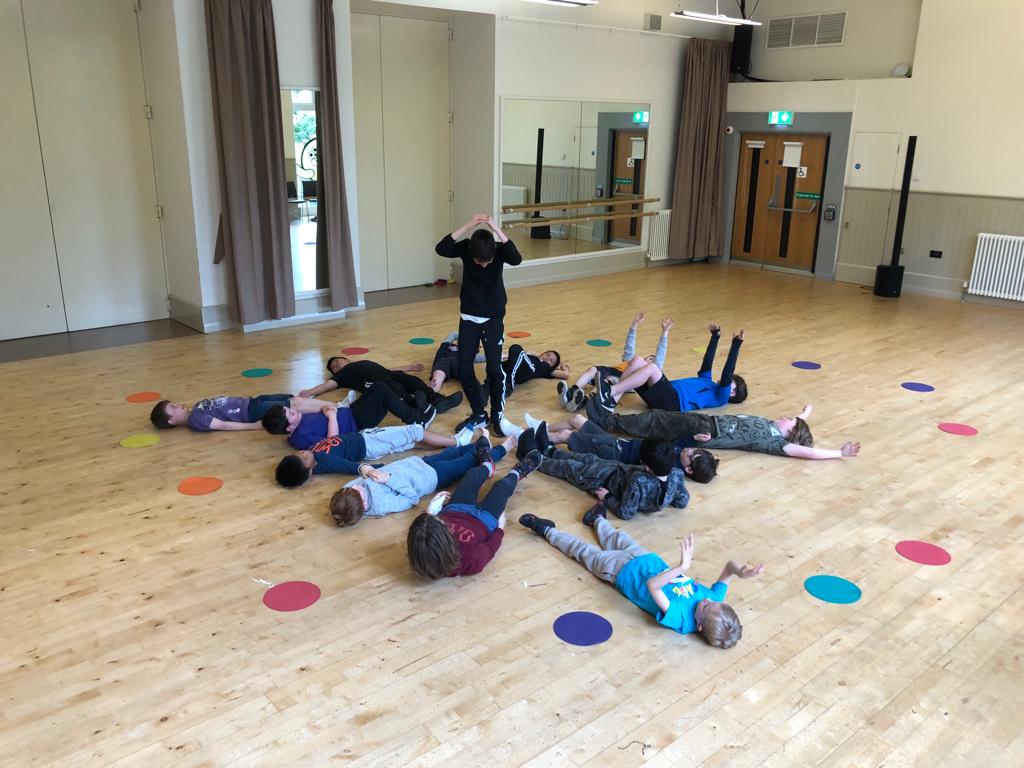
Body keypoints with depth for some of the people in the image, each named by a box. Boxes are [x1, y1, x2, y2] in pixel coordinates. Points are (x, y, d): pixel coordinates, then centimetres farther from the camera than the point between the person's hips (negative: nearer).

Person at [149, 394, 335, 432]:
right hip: (252, 412, -8)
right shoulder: (196, 419, -10)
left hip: (252, 401, 8)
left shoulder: (198, 406, 16)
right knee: (296, 406, -17)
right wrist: (254, 425, -21)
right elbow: (223, 425, -16)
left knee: (296, 399, -6)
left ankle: (337, 406, -5)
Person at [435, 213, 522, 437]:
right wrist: (468, 225, -35)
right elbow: (441, 249, -29)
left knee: (494, 368, -8)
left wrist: (496, 229, -41)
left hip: (494, 318, -2)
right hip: (469, 317, 2)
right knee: (464, 368, 0)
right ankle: (478, 413, 17)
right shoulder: (466, 248, -12)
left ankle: (497, 414, 12)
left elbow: (516, 259, -36)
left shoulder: (499, 250, -15)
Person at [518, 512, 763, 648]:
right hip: (649, 560, 6)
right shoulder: (714, 600, -25)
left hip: (623, 570, -6)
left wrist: (682, 568, -61)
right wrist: (741, 572, -39)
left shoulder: (678, 619, -41)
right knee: (619, 538, 31)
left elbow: (652, 585, -52)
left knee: (583, 550, 14)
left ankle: (547, 531, 39)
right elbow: (729, 568, -18)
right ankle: (597, 519, 63)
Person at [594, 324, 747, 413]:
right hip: (666, 394, 9)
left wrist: (735, 345, -10)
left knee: (652, 368, -30)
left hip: (674, 401, -9)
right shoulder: (709, 384, 32)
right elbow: (706, 363, 39)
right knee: (637, 361, -10)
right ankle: (611, 401, -22)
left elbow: (726, 375, -5)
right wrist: (715, 337, 42)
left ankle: (610, 392, -34)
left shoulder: (720, 396, 8)